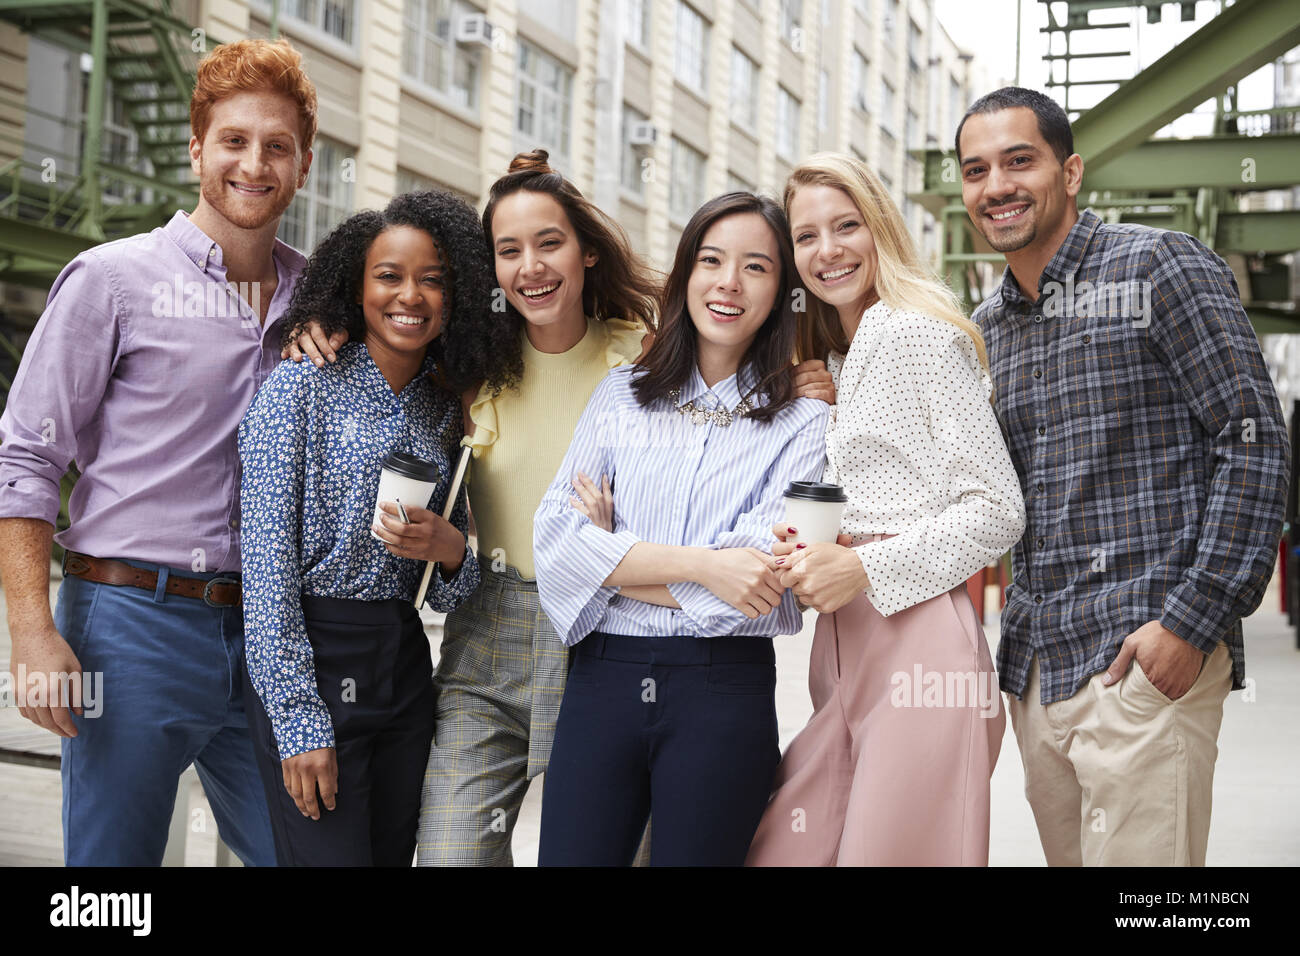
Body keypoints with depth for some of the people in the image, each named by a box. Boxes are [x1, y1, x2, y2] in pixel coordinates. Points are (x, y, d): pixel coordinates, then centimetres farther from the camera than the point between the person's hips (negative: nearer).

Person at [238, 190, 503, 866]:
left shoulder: (445, 411, 10)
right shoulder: (302, 386, -6)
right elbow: (266, 563, -11)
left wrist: (451, 548, -11)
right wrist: (299, 722, -16)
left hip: (405, 672, 6)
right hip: (310, 664, -6)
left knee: (394, 854, 10)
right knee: (331, 856, -7)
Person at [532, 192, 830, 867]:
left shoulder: (803, 422, 2)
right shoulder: (622, 394, 9)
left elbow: (755, 588, -10)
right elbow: (553, 537, -4)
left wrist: (612, 555, -5)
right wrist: (700, 563, -13)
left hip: (724, 691, -2)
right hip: (603, 679, 2)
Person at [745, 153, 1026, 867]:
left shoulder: (919, 333, -5)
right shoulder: (833, 363, 21)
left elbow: (1000, 510, -10)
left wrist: (863, 569, -15)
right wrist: (803, 555, 2)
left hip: (918, 642, -8)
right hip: (843, 652, 8)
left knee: (892, 850, -6)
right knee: (783, 850, 3)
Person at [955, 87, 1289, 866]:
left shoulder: (1159, 268, -4)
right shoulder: (985, 329, 16)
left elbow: (1255, 442, -9)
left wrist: (1192, 622, -16)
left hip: (1148, 660, -6)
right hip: (1037, 665, 7)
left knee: (1138, 858, -8)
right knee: (1069, 857, 12)